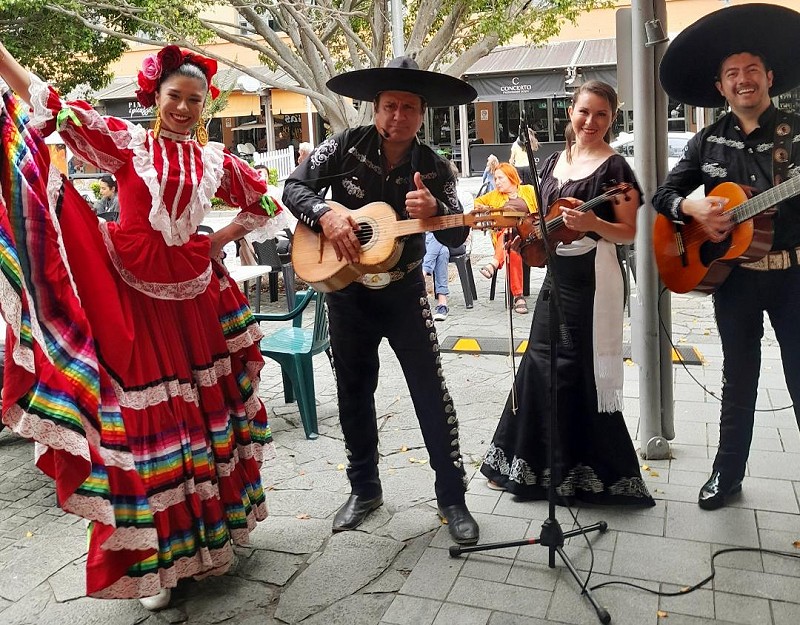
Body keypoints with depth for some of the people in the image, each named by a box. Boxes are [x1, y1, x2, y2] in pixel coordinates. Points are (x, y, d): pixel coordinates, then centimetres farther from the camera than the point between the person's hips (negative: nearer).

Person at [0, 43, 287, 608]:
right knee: (144, 418, 1)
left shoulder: (216, 160, 8)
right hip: (133, 296, -2)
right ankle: (156, 558, 16)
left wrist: (220, 240, 6)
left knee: (202, 410, 10)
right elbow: (50, 104, -3)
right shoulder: (127, 142, 2)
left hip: (194, 296, 3)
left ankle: (207, 539, 29)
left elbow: (264, 203, 18)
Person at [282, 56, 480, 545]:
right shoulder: (346, 147, -7)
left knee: (432, 394, -2)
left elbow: (457, 236, -12)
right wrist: (326, 215, -25)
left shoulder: (434, 169, -8)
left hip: (404, 291, -1)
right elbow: (295, 187, -7)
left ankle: (452, 497, 12)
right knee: (354, 394, 11)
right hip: (346, 291, 1)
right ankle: (365, 489, 29)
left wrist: (434, 210, -33)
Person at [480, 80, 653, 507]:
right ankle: (529, 465, 27)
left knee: (581, 375, -1)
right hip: (556, 275, 7)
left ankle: (585, 473, 16)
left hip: (593, 280, -7)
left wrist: (592, 224, -26)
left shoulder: (614, 167, -7)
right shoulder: (553, 162, 12)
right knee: (539, 367, 11)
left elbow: (629, 233, -9)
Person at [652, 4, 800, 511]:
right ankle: (728, 472, 27)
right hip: (731, 275, 2)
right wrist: (692, 209, -15)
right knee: (739, 380, 14)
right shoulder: (709, 142, 5)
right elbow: (664, 194, 6)